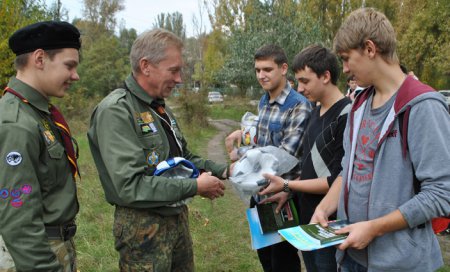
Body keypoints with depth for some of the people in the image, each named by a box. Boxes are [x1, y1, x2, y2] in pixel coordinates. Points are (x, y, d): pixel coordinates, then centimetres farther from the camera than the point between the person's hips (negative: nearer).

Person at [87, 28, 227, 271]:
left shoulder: (160, 107, 9)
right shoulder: (115, 111, -20)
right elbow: (131, 186, -27)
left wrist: (222, 170, 3)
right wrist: (195, 187, -21)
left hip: (178, 217, 9)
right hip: (144, 226, -8)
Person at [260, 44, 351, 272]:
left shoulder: (347, 117, -20)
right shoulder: (316, 112, 9)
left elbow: (338, 181, -21)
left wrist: (286, 185, -16)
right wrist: (291, 191, 5)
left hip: (329, 223, -8)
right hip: (306, 218, 8)